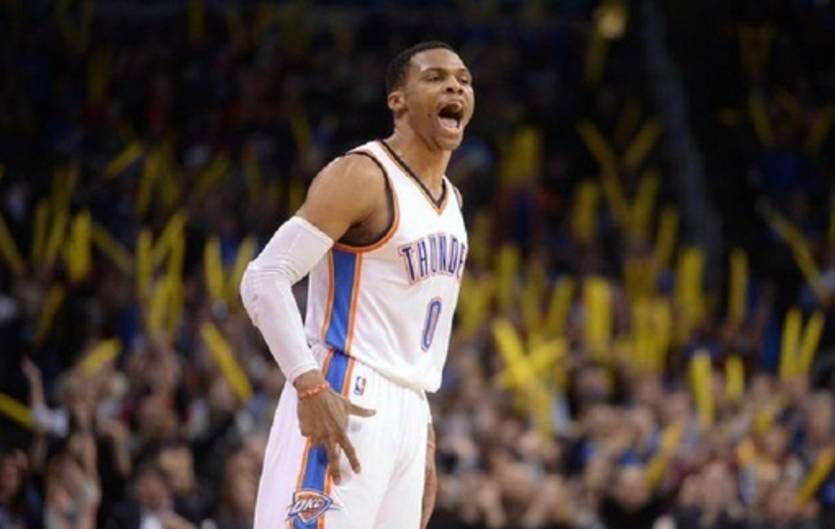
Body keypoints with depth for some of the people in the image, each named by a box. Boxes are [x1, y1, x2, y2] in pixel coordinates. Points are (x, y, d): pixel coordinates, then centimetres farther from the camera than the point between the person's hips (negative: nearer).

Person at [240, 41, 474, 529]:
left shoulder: (450, 200, 18)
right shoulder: (362, 177, -9)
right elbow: (265, 279, -16)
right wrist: (309, 386, -24)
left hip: (409, 413, 9)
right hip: (344, 405, -9)